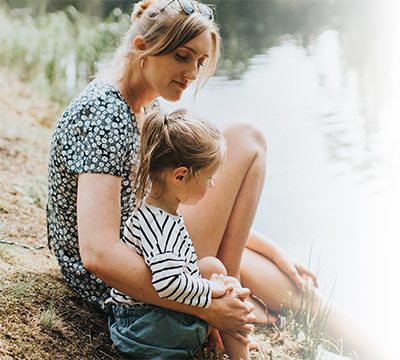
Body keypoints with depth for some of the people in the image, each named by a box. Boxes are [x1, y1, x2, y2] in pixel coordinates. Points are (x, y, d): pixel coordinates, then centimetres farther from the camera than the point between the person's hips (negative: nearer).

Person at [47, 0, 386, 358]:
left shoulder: (146, 110, 10)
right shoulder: (103, 114, -22)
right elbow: (98, 254, -31)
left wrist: (275, 253, 13)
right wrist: (207, 308, -28)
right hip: (119, 286, -10)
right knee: (245, 141, -12)